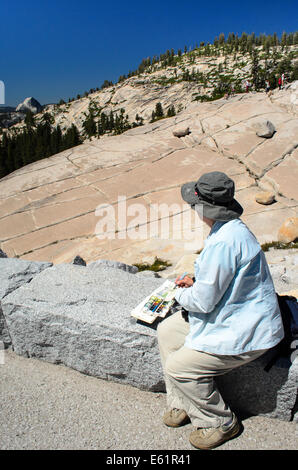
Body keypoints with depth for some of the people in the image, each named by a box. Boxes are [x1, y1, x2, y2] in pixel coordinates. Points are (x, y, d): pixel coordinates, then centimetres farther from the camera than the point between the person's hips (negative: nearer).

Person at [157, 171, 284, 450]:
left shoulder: (224, 241, -32)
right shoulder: (231, 228, 3)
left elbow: (203, 301, -26)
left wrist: (182, 295, -5)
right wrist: (196, 283, 5)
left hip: (245, 332, -11)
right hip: (237, 314, 11)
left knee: (178, 367, -9)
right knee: (167, 331, 9)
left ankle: (220, 423, 17)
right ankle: (182, 405, 23)